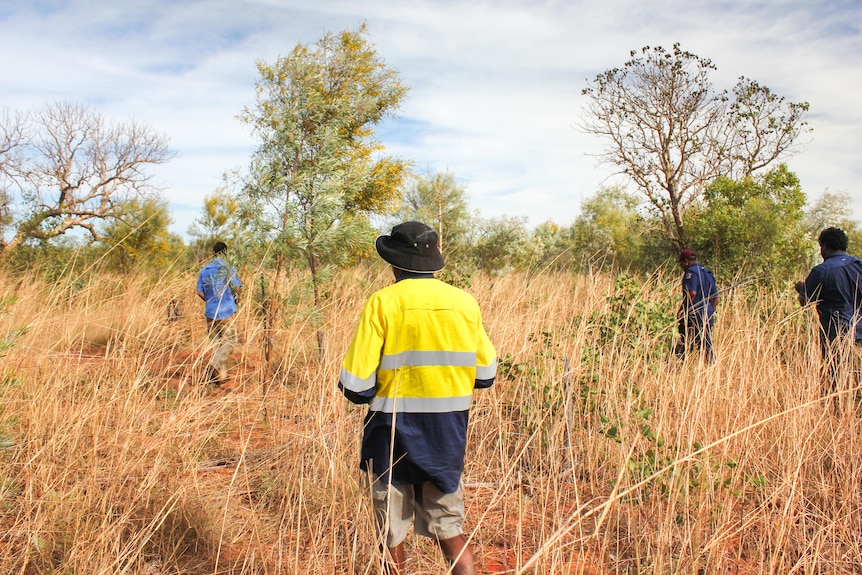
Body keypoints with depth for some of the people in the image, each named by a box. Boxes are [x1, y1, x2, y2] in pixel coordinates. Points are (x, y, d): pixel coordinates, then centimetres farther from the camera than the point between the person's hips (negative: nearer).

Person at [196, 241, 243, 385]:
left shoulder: (204, 270, 5)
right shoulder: (228, 268, -8)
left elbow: (200, 292, 5)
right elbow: (236, 287, -8)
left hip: (210, 312, 4)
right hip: (226, 311, -4)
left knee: (216, 343, 12)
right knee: (229, 342, 4)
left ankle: (221, 375, 14)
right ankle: (213, 365, -17)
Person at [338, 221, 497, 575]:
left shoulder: (383, 302, -12)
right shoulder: (465, 303, -2)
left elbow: (356, 386, -15)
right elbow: (485, 374, 6)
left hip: (393, 433, -3)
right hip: (447, 437, 3)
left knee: (392, 536, 15)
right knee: (451, 532, 16)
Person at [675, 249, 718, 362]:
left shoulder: (691, 272, -9)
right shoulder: (708, 273, 19)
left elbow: (692, 294, -23)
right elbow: (716, 299, 21)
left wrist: (681, 311, -16)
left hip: (693, 316, -8)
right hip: (707, 317, 9)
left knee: (683, 348, -6)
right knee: (707, 347, 10)